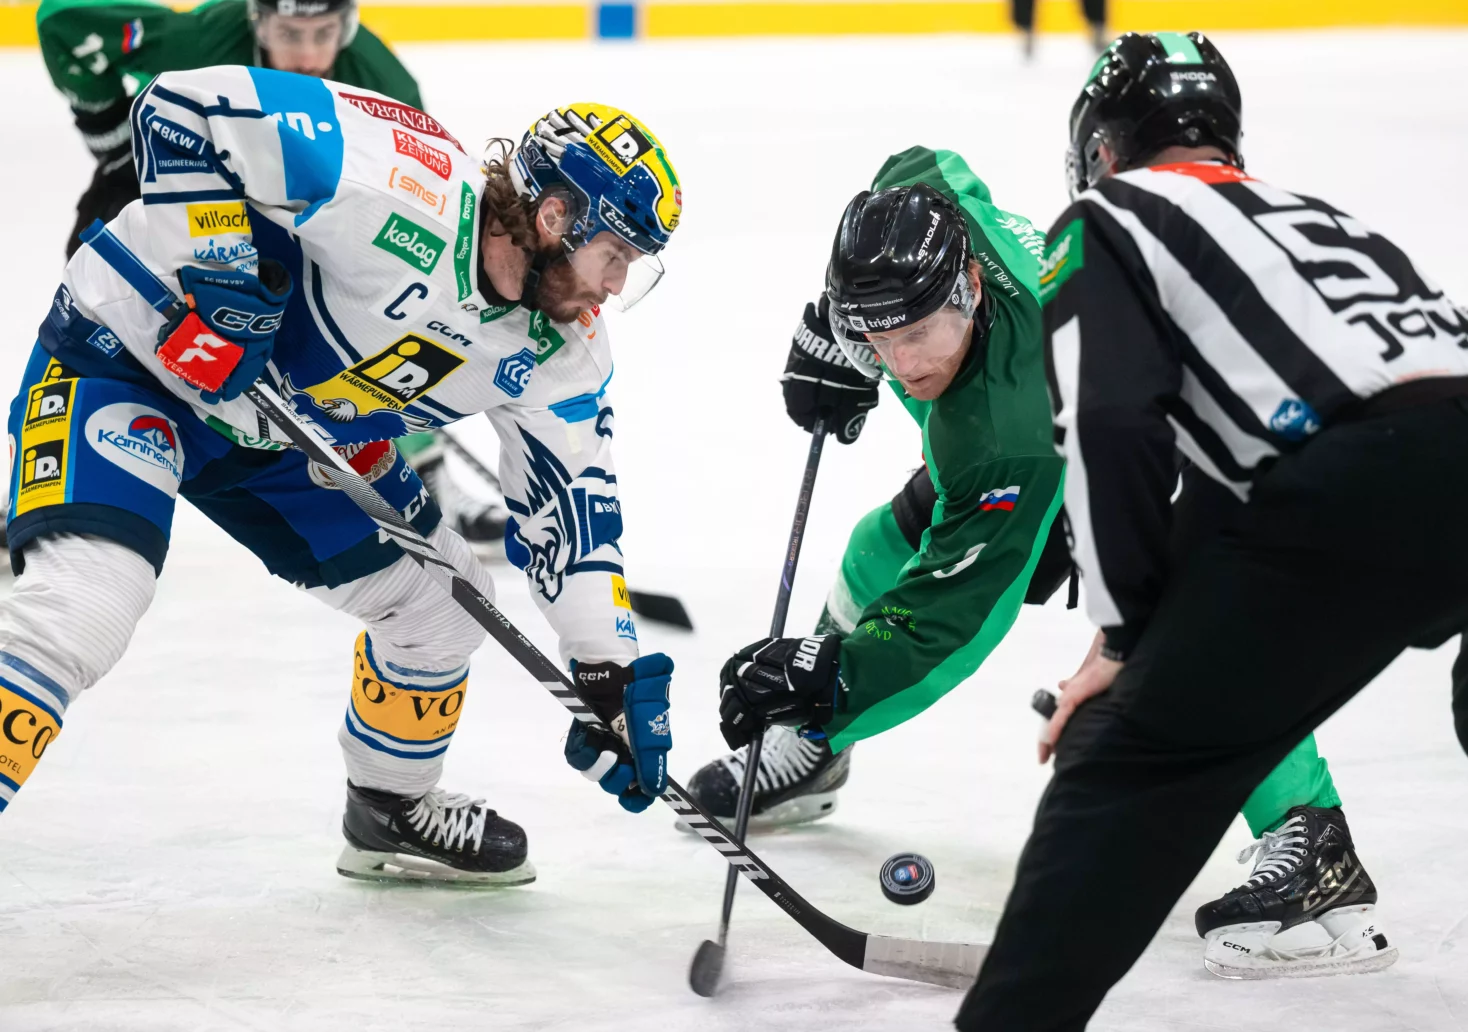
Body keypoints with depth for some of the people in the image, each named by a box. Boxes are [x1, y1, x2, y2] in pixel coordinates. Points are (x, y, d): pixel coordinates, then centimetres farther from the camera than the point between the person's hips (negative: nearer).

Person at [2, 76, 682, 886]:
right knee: (81, 605, -30)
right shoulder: (401, 189, -32)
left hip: (286, 431, 8)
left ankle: (391, 810, 38)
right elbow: (182, 103, -30)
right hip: (128, 353, -8)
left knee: (443, 599, 13)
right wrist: (217, 264, -32)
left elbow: (572, 507, 4)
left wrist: (613, 675, 0)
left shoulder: (558, 357, -7)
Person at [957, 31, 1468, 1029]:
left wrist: (1126, 636, 6)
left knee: (1130, 762, 0)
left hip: (1357, 495, -6)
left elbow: (1111, 423, 0)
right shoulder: (1324, 215, 36)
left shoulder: (1106, 222, 16)